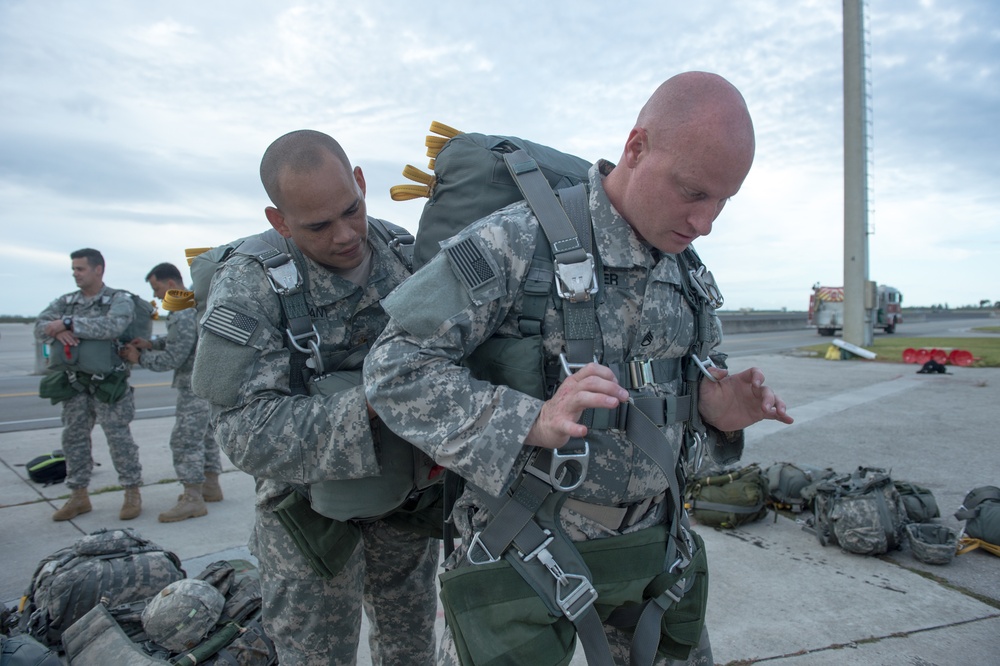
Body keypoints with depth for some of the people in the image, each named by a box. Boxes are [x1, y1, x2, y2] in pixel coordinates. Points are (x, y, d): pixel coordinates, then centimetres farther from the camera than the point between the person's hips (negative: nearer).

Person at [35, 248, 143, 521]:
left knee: (119, 437, -3)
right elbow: (40, 326, 1)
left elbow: (112, 327, -25)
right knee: (73, 438, 10)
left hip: (109, 383, -6)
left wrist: (67, 323, -22)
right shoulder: (66, 301, 12)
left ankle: (132, 493, 8)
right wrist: (57, 332, -21)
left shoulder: (119, 300, -6)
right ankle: (79, 496, 22)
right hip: (75, 383, 6)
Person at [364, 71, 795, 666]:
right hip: (527, 545, -5)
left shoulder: (684, 271, 3)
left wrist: (717, 412, -10)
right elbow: (395, 367, -20)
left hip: (648, 543, 6)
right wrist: (532, 421, -32)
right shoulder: (518, 241, -18)